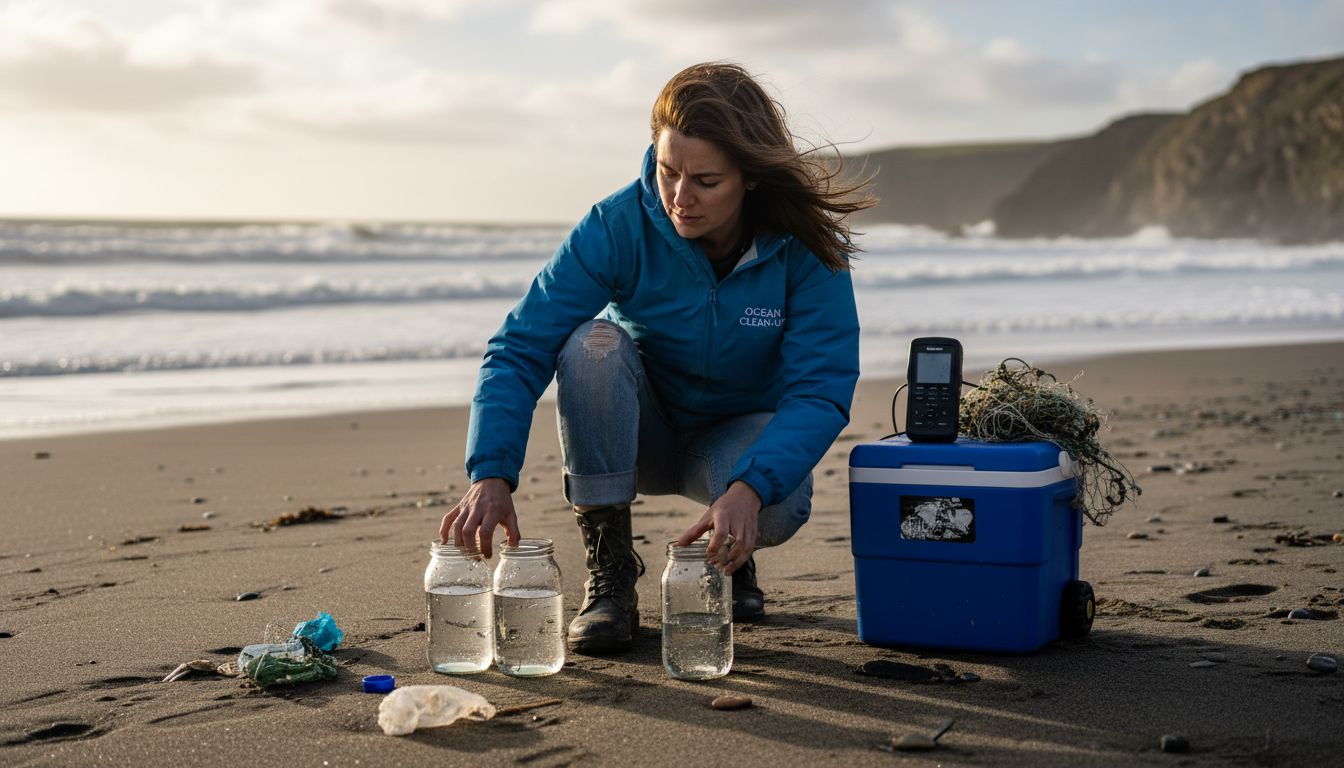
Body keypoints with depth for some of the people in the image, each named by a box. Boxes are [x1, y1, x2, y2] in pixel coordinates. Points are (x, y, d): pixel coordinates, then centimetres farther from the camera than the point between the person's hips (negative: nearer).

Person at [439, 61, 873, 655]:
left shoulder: (805, 245, -22)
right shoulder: (620, 225, -23)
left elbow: (821, 389, -28)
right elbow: (520, 346, -27)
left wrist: (749, 489, -46)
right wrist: (491, 476, -42)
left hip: (739, 433, 0)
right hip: (642, 429, 1)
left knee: (776, 509, -35)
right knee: (593, 342, -32)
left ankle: (729, 557, 5)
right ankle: (610, 570, -19)